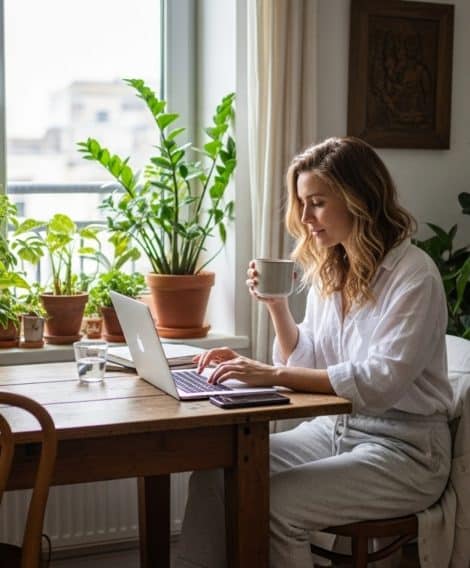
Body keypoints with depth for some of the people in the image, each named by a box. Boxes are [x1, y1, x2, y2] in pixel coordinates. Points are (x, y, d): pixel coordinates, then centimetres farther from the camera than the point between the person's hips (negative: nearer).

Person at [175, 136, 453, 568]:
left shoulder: (413, 275, -15)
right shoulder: (328, 270, 7)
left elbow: (381, 383, -26)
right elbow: (307, 366, 12)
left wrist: (274, 375, -29)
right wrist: (276, 305, -3)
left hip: (404, 449, -7)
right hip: (334, 429, 7)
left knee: (272, 505, -26)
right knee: (215, 474, -13)